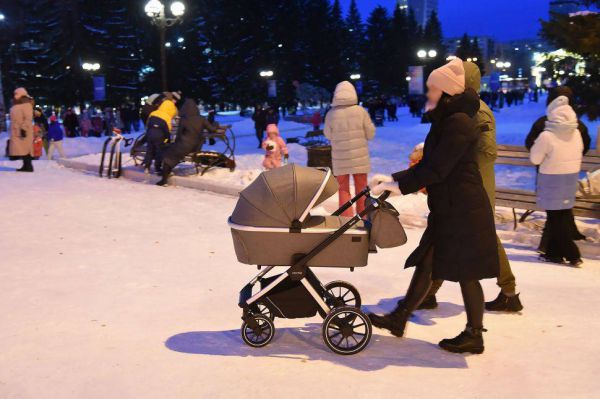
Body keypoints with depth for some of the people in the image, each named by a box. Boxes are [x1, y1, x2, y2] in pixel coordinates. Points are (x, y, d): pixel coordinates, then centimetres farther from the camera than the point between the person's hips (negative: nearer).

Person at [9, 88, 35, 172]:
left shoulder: (26, 104, -9)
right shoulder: (15, 105, 21)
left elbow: (28, 118, -18)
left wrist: (24, 128, -24)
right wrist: (12, 131, 24)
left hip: (23, 131, -9)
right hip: (16, 132, 9)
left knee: (25, 148, -12)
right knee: (21, 149, 7)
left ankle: (28, 166, -12)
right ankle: (26, 165, 7)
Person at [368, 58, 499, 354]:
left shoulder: (458, 122, -17)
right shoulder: (445, 121, 14)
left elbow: (437, 168, -21)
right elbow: (430, 164, 18)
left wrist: (399, 185, -15)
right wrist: (395, 179, 12)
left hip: (463, 212, -10)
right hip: (447, 210, 10)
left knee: (466, 274, 1)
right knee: (426, 264, 14)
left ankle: (474, 336, 15)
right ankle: (399, 319, 23)